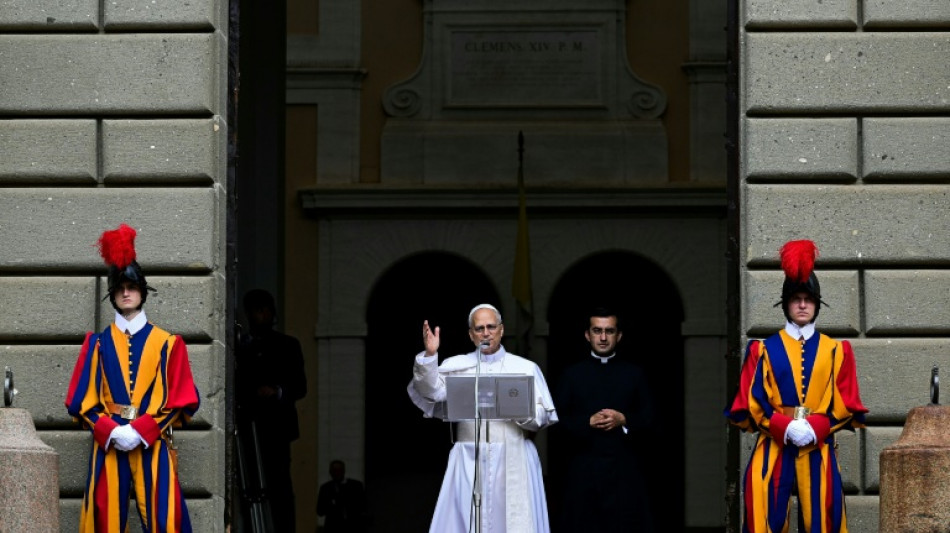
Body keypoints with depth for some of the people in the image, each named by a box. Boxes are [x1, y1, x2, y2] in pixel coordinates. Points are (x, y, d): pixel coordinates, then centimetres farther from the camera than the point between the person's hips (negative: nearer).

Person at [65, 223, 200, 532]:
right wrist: (110, 430, -11)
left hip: (153, 446, -1)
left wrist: (141, 430, -10)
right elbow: (81, 401, 6)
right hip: (109, 446, 1)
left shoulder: (166, 344, 7)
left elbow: (182, 401, 2)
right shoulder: (98, 344, 10)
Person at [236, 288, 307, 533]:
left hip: (274, 427, -2)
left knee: (278, 485, -9)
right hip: (245, 427, 2)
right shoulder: (238, 346, 17)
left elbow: (300, 386, 4)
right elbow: (235, 385, 12)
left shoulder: (287, 345, 10)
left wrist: (278, 392, -15)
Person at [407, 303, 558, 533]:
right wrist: (429, 356, -20)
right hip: (470, 460, 0)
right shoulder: (456, 365, 9)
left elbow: (543, 416, 4)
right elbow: (432, 391, -7)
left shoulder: (526, 368, 9)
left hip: (513, 460, 0)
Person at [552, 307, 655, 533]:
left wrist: (623, 420, -11)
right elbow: (556, 423, 4)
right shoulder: (571, 374, 10)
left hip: (624, 473, 0)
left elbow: (650, 421, 7)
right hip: (583, 472, 0)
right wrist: (588, 422, -11)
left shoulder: (634, 374, 12)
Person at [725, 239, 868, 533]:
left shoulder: (836, 351, 9)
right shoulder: (763, 350, 6)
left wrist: (815, 428, -12)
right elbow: (751, 403, 1)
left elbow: (846, 405, 4)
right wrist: (784, 427, -14)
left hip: (818, 450, 1)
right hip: (774, 448, -1)